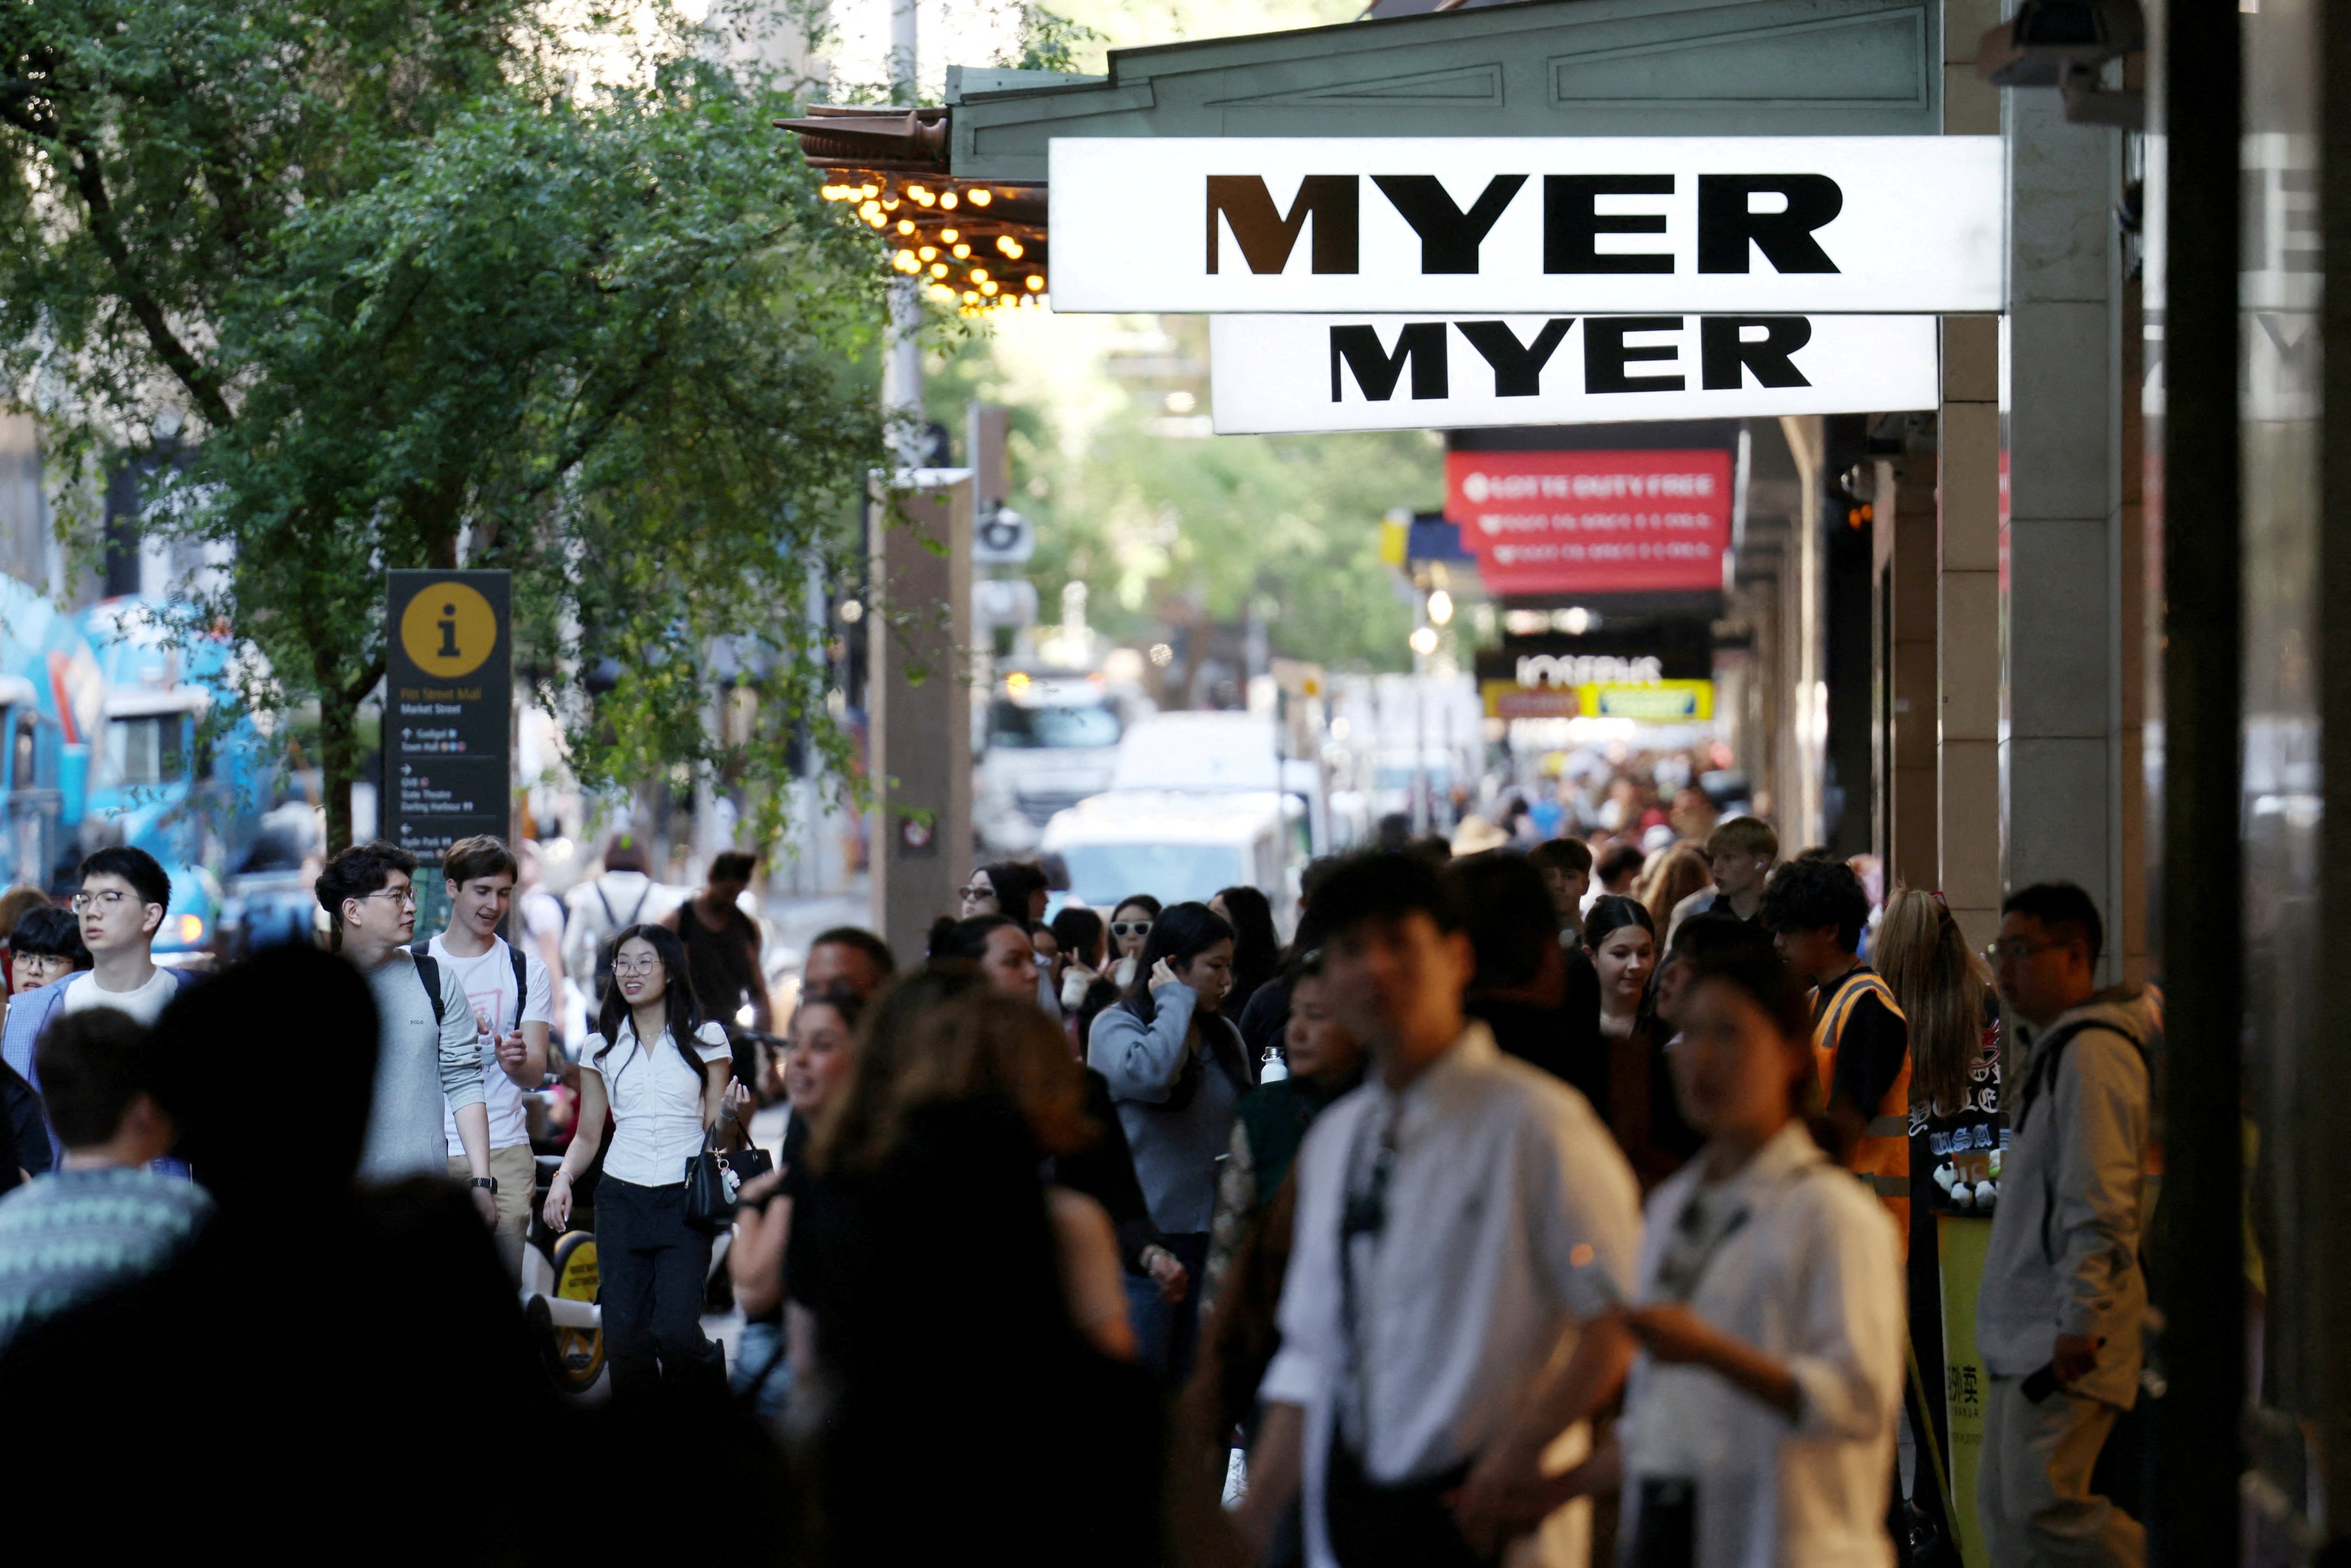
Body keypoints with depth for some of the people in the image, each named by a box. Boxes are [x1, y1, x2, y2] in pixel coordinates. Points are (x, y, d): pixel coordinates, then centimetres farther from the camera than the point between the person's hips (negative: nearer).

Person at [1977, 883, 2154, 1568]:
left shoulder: (2092, 1051, -14)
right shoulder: (2050, 1049, 20)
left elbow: (2101, 1201, -21)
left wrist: (2080, 1321, -24)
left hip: (2064, 1336, -10)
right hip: (2024, 1332, 10)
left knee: (2043, 1504, -15)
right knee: (2004, 1508, 9)